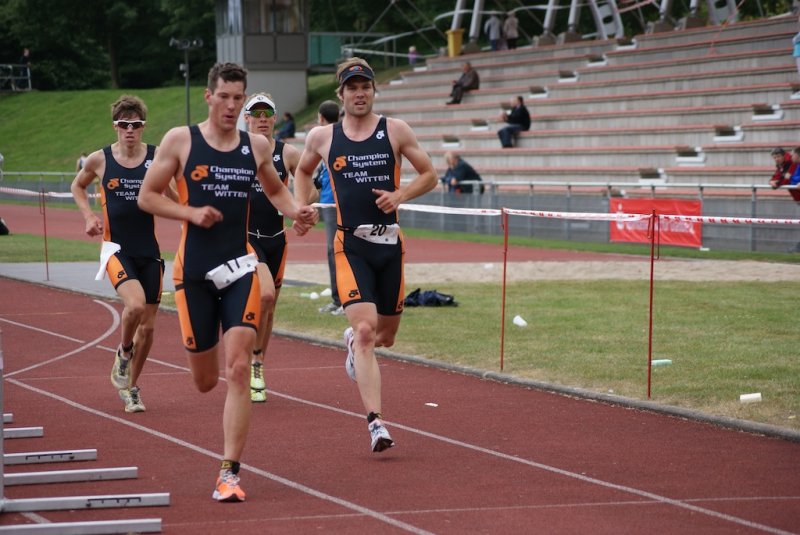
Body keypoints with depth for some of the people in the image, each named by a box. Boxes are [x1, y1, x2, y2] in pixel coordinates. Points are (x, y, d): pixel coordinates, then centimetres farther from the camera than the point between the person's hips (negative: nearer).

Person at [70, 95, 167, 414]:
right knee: (135, 304, -28)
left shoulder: (157, 158, -4)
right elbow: (77, 186, 17)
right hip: (117, 249, -2)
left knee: (147, 326, 7)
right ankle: (123, 353, 2)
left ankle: (131, 387, 27)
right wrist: (88, 215, 1)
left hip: (149, 250, 2)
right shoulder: (100, 160, -3)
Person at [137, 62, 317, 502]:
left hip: (240, 268, 1)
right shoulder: (180, 140, -2)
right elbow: (146, 197, 1)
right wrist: (191, 212, -14)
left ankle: (230, 474, -13)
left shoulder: (257, 147, 5)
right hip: (194, 270, -1)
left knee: (238, 370, -14)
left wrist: (296, 212, 2)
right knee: (205, 380, 8)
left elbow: (275, 190, 23)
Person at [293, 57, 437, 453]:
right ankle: (375, 423, -21)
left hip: (390, 244, 2)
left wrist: (400, 195, -10)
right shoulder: (322, 138, 4)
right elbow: (303, 171, 23)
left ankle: (353, 340, 51)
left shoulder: (396, 131, 2)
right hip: (351, 245, -2)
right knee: (365, 330, -18)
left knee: (386, 336, 13)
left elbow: (429, 175, 7)